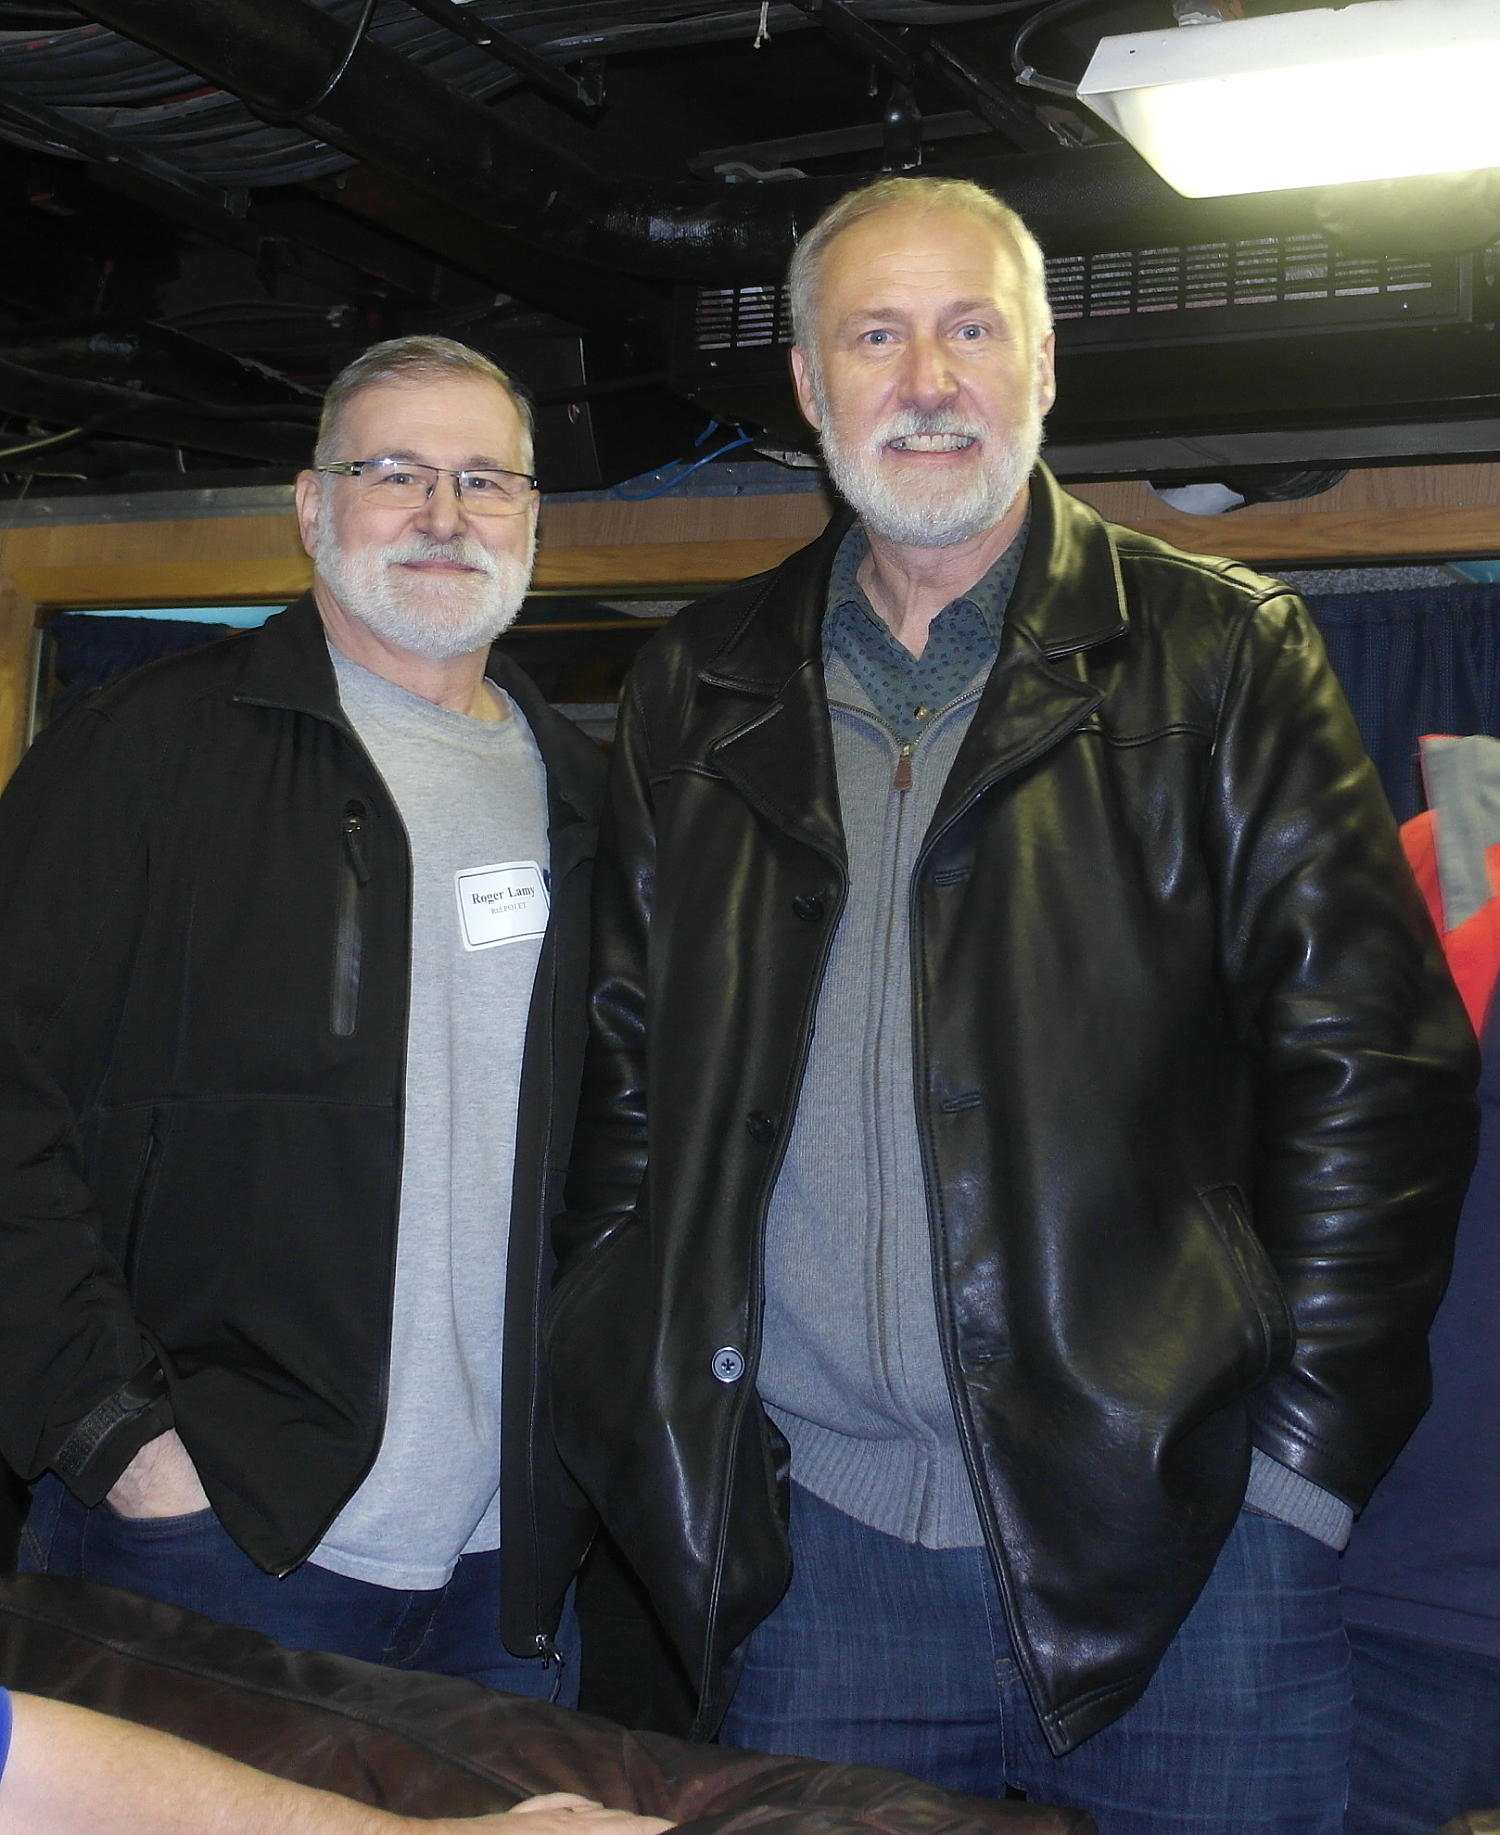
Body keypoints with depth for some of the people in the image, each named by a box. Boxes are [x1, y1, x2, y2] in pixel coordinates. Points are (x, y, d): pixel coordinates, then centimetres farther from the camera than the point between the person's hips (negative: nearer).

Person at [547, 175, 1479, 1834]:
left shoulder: (1223, 656, 0)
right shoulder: (700, 690, 10)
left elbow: (1375, 1061, -4)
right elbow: (628, 1073, 13)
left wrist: (1303, 1448, -8)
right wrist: (635, 1390, 5)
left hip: (1174, 1539, -2)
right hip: (810, 1544, 3)